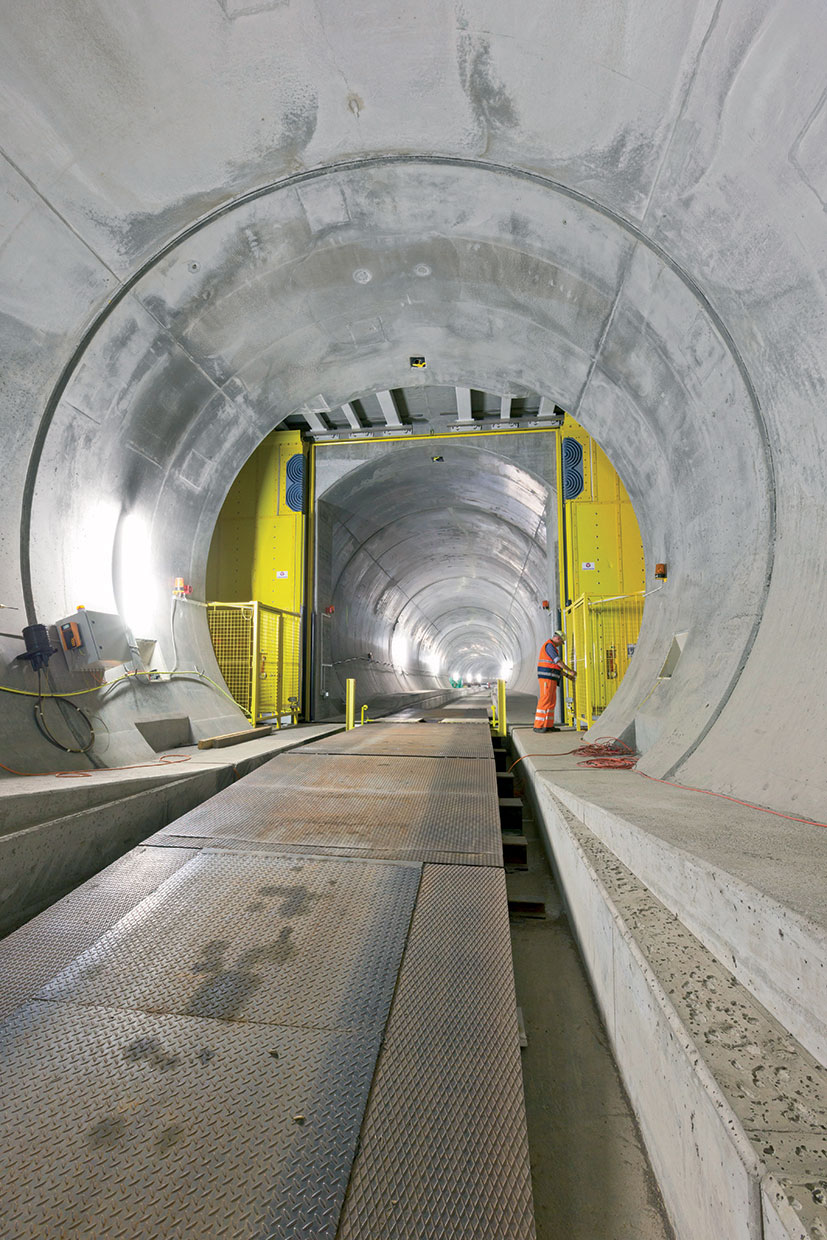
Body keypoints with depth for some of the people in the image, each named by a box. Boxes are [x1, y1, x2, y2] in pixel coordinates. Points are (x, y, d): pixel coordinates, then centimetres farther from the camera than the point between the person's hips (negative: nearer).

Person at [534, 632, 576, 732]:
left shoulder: (551, 648, 24)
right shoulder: (549, 646, -11)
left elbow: (556, 666, 28)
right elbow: (559, 662, -15)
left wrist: (566, 675, 27)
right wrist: (570, 671, -5)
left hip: (551, 679, 11)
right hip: (546, 676, -11)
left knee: (551, 701, 9)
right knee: (545, 700, -12)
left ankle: (548, 725, 11)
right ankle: (538, 726, -12)